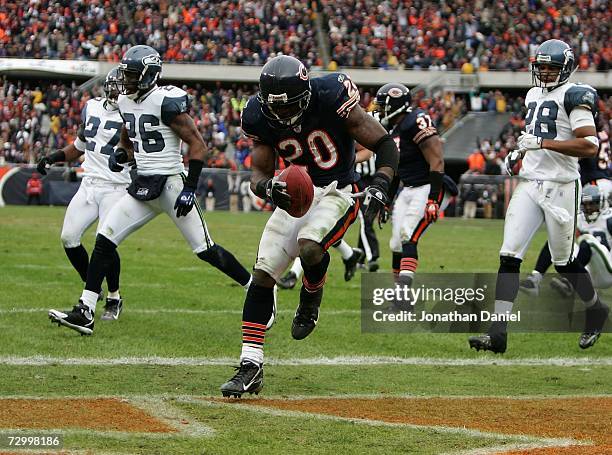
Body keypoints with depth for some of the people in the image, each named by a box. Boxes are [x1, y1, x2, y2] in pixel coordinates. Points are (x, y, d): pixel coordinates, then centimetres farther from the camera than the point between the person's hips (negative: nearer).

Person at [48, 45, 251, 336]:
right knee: (104, 241, -2)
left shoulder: (167, 101, -16)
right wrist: (119, 155, 5)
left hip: (170, 185, -7)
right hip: (142, 186, 8)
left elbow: (197, 144, -14)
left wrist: (190, 188, -18)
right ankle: (84, 313, -1)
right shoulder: (126, 101, 9)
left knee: (205, 250, -5)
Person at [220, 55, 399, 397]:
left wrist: (380, 185, -33)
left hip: (338, 192, -4)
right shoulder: (262, 119, -10)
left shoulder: (332, 99, -22)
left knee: (309, 247, -33)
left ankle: (311, 299, 4)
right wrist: (268, 187, -28)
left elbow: (385, 144, -16)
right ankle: (251, 368, -2)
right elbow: (259, 173, -3)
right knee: (262, 273, -7)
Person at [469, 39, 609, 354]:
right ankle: (498, 332, -10)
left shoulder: (574, 97, -11)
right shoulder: (535, 95, 14)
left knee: (564, 261, 7)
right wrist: (519, 153, 13)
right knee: (509, 256, -6)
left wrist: (542, 143, -24)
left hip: (560, 187, -6)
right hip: (529, 184, 7)